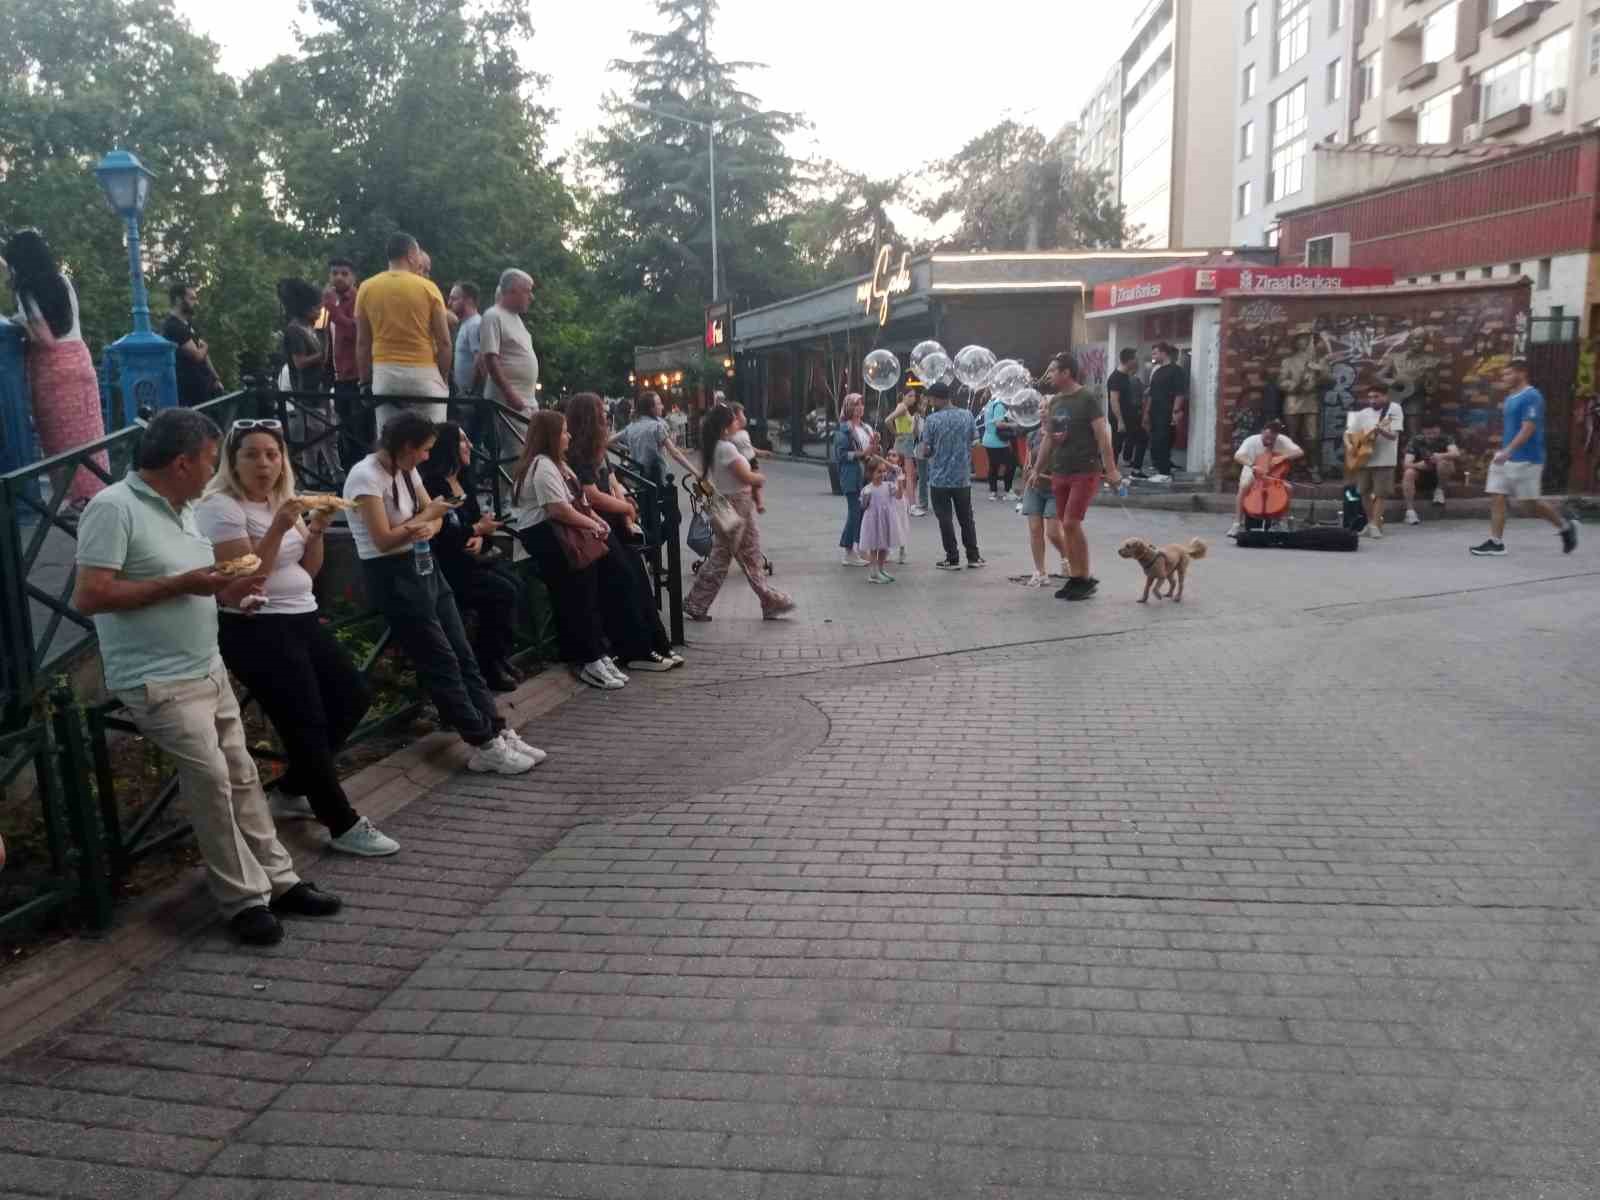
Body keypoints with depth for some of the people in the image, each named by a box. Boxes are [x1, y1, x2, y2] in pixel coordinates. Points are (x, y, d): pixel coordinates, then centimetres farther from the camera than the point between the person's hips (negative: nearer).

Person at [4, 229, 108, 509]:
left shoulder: (26, 291, -12)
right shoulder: (63, 281, 8)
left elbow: (45, 339, -16)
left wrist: (21, 321, 1)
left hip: (52, 367, -6)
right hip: (78, 358, 6)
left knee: (62, 435, 1)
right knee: (87, 430, 8)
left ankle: (77, 497, 2)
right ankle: (96, 491, 12)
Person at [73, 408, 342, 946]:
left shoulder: (181, 509, 11)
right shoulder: (113, 508, -15)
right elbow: (88, 597, -22)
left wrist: (227, 591, 1)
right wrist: (183, 584, -20)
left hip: (208, 670, 9)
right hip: (158, 682, -9)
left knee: (241, 773, 9)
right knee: (211, 777, -12)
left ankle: (279, 880, 17)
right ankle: (245, 899, -1)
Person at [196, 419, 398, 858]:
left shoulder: (282, 500, 13)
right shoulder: (221, 507, -12)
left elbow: (308, 570, 13)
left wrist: (317, 529, -3)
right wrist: (278, 528, -27)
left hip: (301, 619, 9)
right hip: (256, 631, -9)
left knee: (353, 697, 10)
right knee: (306, 723, -10)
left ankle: (292, 790, 25)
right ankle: (343, 825, -1)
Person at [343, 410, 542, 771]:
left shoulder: (406, 471, 9)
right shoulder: (366, 477, -16)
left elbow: (432, 518, 10)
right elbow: (384, 540, -20)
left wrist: (428, 528, -14)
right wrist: (425, 516, -11)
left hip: (424, 568, 8)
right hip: (393, 577, -8)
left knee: (463, 653, 5)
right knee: (441, 661, -6)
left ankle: (497, 731, 7)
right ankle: (484, 746, -2)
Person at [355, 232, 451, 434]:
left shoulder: (366, 288, 4)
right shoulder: (427, 288, -3)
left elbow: (362, 343, 5)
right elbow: (444, 342, -4)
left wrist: (365, 381, 12)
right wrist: (444, 380, 6)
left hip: (385, 374, 3)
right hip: (423, 373, -3)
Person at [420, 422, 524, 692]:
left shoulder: (464, 480, 14)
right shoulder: (432, 485, -15)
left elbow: (476, 519, 16)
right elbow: (438, 535, -20)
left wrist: (480, 538, -7)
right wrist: (477, 529, -13)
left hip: (470, 556, 8)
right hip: (447, 564, -8)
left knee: (516, 586, -12)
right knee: (503, 593, -20)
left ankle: (499, 656, -1)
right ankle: (486, 665, -7)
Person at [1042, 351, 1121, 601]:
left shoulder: (1088, 399, -9)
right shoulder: (1055, 401, 11)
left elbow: (1102, 436, -12)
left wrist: (1111, 470, -16)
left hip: (1085, 472, -7)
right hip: (1059, 473, 7)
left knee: (1071, 524, -12)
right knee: (1066, 527, 7)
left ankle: (1086, 580, 0)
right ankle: (1075, 578, 15)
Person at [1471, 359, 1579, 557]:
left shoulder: (1532, 397, -14)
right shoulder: (1510, 398, 14)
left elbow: (1528, 429, -22)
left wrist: (1507, 451, -30)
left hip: (1525, 460, -9)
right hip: (1506, 458, 9)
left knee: (1532, 503, 1)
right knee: (1496, 498, 0)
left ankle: (1566, 526, 23)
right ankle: (1496, 542, 1)